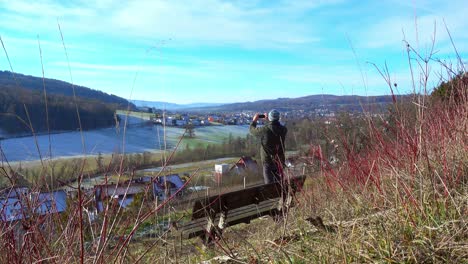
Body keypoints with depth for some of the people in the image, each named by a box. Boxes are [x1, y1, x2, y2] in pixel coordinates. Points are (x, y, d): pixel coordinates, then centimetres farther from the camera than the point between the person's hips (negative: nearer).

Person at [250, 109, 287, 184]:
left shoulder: (264, 130, -18)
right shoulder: (283, 130, -6)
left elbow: (252, 130, 1)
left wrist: (254, 120, 17)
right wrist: (267, 120, 25)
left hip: (268, 160, -4)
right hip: (280, 160, 4)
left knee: (269, 183, 1)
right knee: (278, 182, 17)